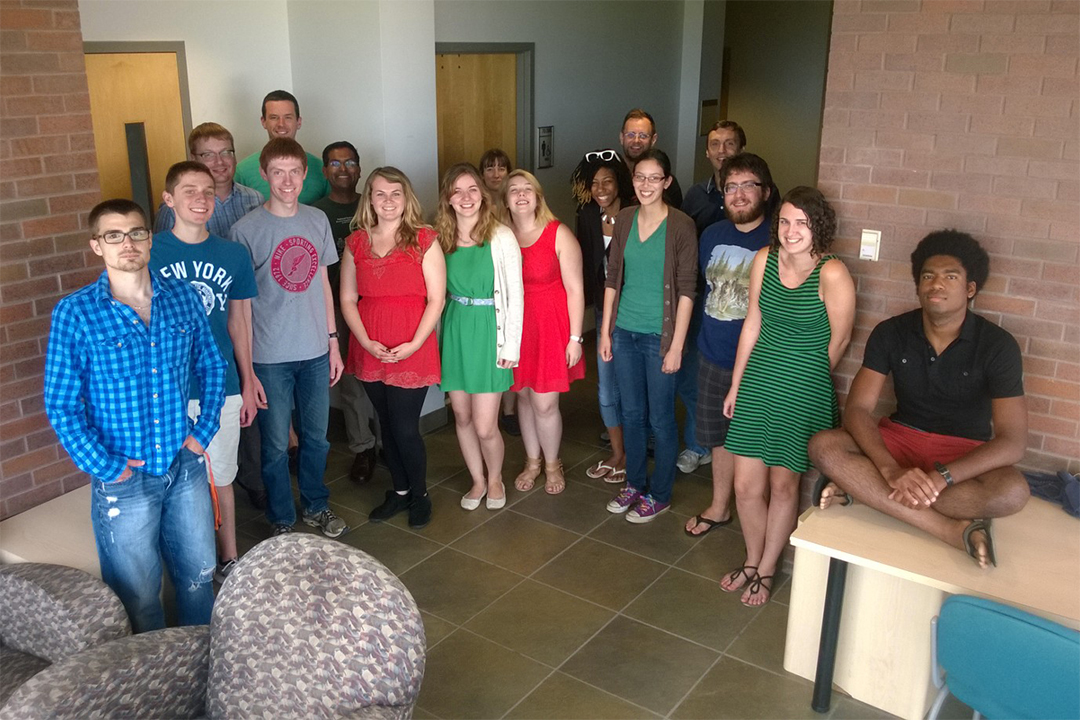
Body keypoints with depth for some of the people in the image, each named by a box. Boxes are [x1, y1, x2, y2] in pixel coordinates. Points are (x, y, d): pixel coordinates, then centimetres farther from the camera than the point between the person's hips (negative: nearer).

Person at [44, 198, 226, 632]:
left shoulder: (183, 297, -2)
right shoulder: (74, 314, -12)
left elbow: (211, 367, 10)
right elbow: (61, 406, -8)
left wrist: (203, 431, 2)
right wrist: (105, 469, -11)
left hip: (186, 465, 3)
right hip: (125, 479, -3)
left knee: (199, 576, 19)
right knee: (139, 595, 12)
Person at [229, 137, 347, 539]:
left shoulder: (317, 220, 4)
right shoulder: (246, 229, -10)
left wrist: (333, 342, 11)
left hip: (315, 351, 4)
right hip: (270, 356, -4)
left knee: (316, 437, 16)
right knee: (276, 445, 8)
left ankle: (316, 506, 36)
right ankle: (282, 522, 26)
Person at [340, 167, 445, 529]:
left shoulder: (424, 240, -3)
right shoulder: (356, 243, 7)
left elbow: (436, 299, -6)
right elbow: (347, 299, 6)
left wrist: (414, 344, -14)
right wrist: (366, 342, -7)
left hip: (412, 351, -4)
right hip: (370, 350, 4)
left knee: (405, 429, -2)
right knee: (387, 425, 14)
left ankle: (419, 494, 22)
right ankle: (400, 490, 33)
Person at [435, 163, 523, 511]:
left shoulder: (501, 236, -9)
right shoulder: (440, 237, 4)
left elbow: (515, 294, -8)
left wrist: (511, 345, -9)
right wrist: (445, 328, 4)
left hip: (489, 329, -4)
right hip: (454, 329, 4)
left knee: (485, 426, -4)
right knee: (462, 417, 12)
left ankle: (495, 478, 26)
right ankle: (477, 480, 34)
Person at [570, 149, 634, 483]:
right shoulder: (588, 216, -1)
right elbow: (585, 264, 5)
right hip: (604, 310, 5)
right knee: (606, 388, 12)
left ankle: (630, 456, 26)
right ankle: (616, 452, 30)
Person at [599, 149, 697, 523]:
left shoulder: (681, 226, -10)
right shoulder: (624, 219, 4)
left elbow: (686, 290, -10)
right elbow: (613, 277, 9)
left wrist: (676, 346, -12)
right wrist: (605, 330, 7)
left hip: (659, 336, -4)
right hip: (624, 332, 5)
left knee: (660, 418, 7)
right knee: (631, 412, 16)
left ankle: (659, 494, 23)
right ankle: (634, 483, 34)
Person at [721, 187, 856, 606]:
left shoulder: (832, 274, -18)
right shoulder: (764, 260, -2)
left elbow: (839, 340, -7)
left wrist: (807, 379, 8)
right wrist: (736, 384, 11)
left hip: (804, 392, -4)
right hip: (757, 384, 4)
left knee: (783, 485, 10)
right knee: (746, 485, 9)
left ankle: (766, 570, 30)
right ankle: (752, 561, 34)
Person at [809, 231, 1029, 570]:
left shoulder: (998, 345, -13)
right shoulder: (891, 333, -7)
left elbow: (1012, 442, -19)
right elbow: (857, 409, -14)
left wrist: (939, 478, -34)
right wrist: (891, 470, -33)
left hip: (964, 453, -2)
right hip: (901, 438, 2)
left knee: (1013, 492, -36)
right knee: (824, 447, -28)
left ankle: (860, 489, -29)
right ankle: (952, 529, -33)